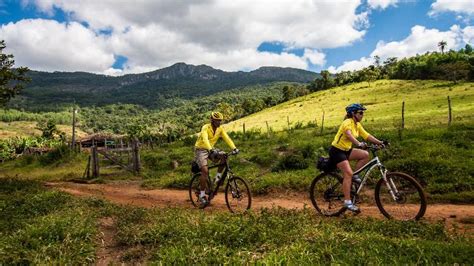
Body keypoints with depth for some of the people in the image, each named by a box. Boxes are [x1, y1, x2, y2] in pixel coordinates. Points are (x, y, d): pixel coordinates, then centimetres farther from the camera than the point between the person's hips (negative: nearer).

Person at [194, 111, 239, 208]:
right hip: (201, 149, -6)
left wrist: (234, 148, -30)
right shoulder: (205, 128, -22)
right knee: (205, 171, -21)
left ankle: (218, 177, -3)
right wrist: (211, 150, -54)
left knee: (223, 157, -22)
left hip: (211, 150, 6)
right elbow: (205, 140, -38)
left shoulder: (220, 129, -4)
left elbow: (227, 138, -14)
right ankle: (202, 196, -13)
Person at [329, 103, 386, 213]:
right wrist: (359, 144, -54)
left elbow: (367, 136, 6)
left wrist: (380, 142, -6)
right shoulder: (347, 123, -19)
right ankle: (347, 202, -15)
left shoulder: (358, 125, 8)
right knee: (348, 173, -17)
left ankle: (355, 176, 5)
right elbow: (349, 135, -39)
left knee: (365, 155, -7)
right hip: (336, 151, -8)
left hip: (346, 150, 8)